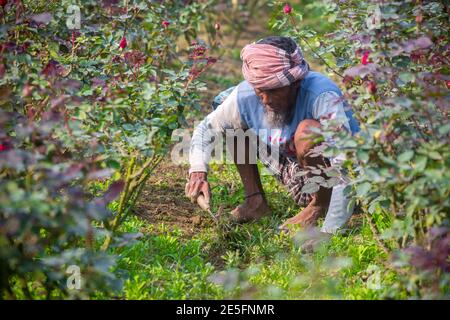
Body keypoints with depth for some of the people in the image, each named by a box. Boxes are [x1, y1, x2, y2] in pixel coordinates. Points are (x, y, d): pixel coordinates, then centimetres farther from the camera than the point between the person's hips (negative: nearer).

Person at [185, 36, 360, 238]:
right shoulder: (245, 96, -17)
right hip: (297, 179, 5)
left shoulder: (322, 95, -33)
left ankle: (321, 205, -10)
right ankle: (256, 201, 8)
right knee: (235, 122, -2)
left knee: (308, 130, -34)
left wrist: (328, 231, -43)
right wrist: (198, 173, -19)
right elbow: (205, 129, 0)